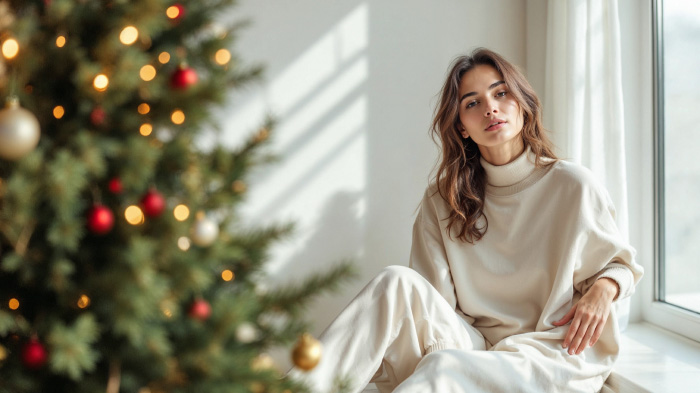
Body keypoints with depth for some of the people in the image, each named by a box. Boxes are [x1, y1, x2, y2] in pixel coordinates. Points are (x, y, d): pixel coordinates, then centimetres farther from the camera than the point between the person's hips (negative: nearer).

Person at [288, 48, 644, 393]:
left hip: (553, 352, -2)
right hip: (473, 343, 3)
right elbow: (435, 298, 2)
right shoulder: (442, 200, 9)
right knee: (399, 283, -27)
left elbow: (620, 262, 15)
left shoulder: (572, 185, 3)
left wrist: (603, 289, -7)